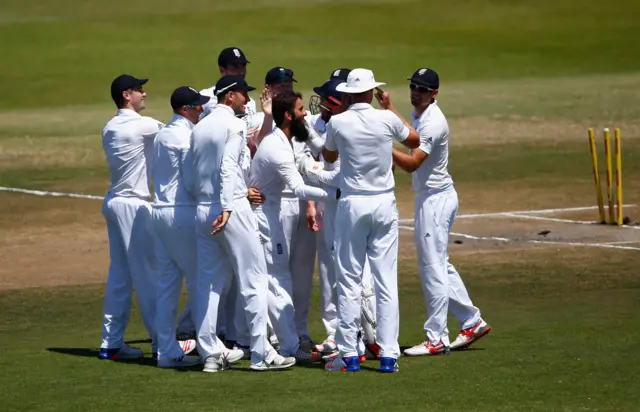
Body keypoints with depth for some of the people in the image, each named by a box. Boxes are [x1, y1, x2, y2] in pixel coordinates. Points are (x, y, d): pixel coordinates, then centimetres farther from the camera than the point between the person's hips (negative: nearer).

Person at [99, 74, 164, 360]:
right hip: (134, 205, -9)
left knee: (119, 274, 11)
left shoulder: (109, 129, 12)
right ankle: (161, 342, -1)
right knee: (146, 273, -4)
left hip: (114, 202, 9)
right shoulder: (142, 126, -14)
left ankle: (111, 342, 12)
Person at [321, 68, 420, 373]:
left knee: (349, 281, 4)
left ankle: (349, 354, 2)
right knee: (386, 281, 2)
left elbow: (328, 157, 13)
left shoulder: (337, 123, -6)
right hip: (384, 203, 1)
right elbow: (414, 140, 16)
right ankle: (388, 355, 0)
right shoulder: (387, 119, -5)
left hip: (352, 205, -1)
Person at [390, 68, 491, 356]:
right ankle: (472, 322, 25)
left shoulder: (433, 123, -22)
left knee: (432, 268, -7)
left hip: (436, 199, -11)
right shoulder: (419, 113, 9)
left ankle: (437, 338, -4)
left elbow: (412, 163, -31)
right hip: (428, 197, 11)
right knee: (439, 265, 17)